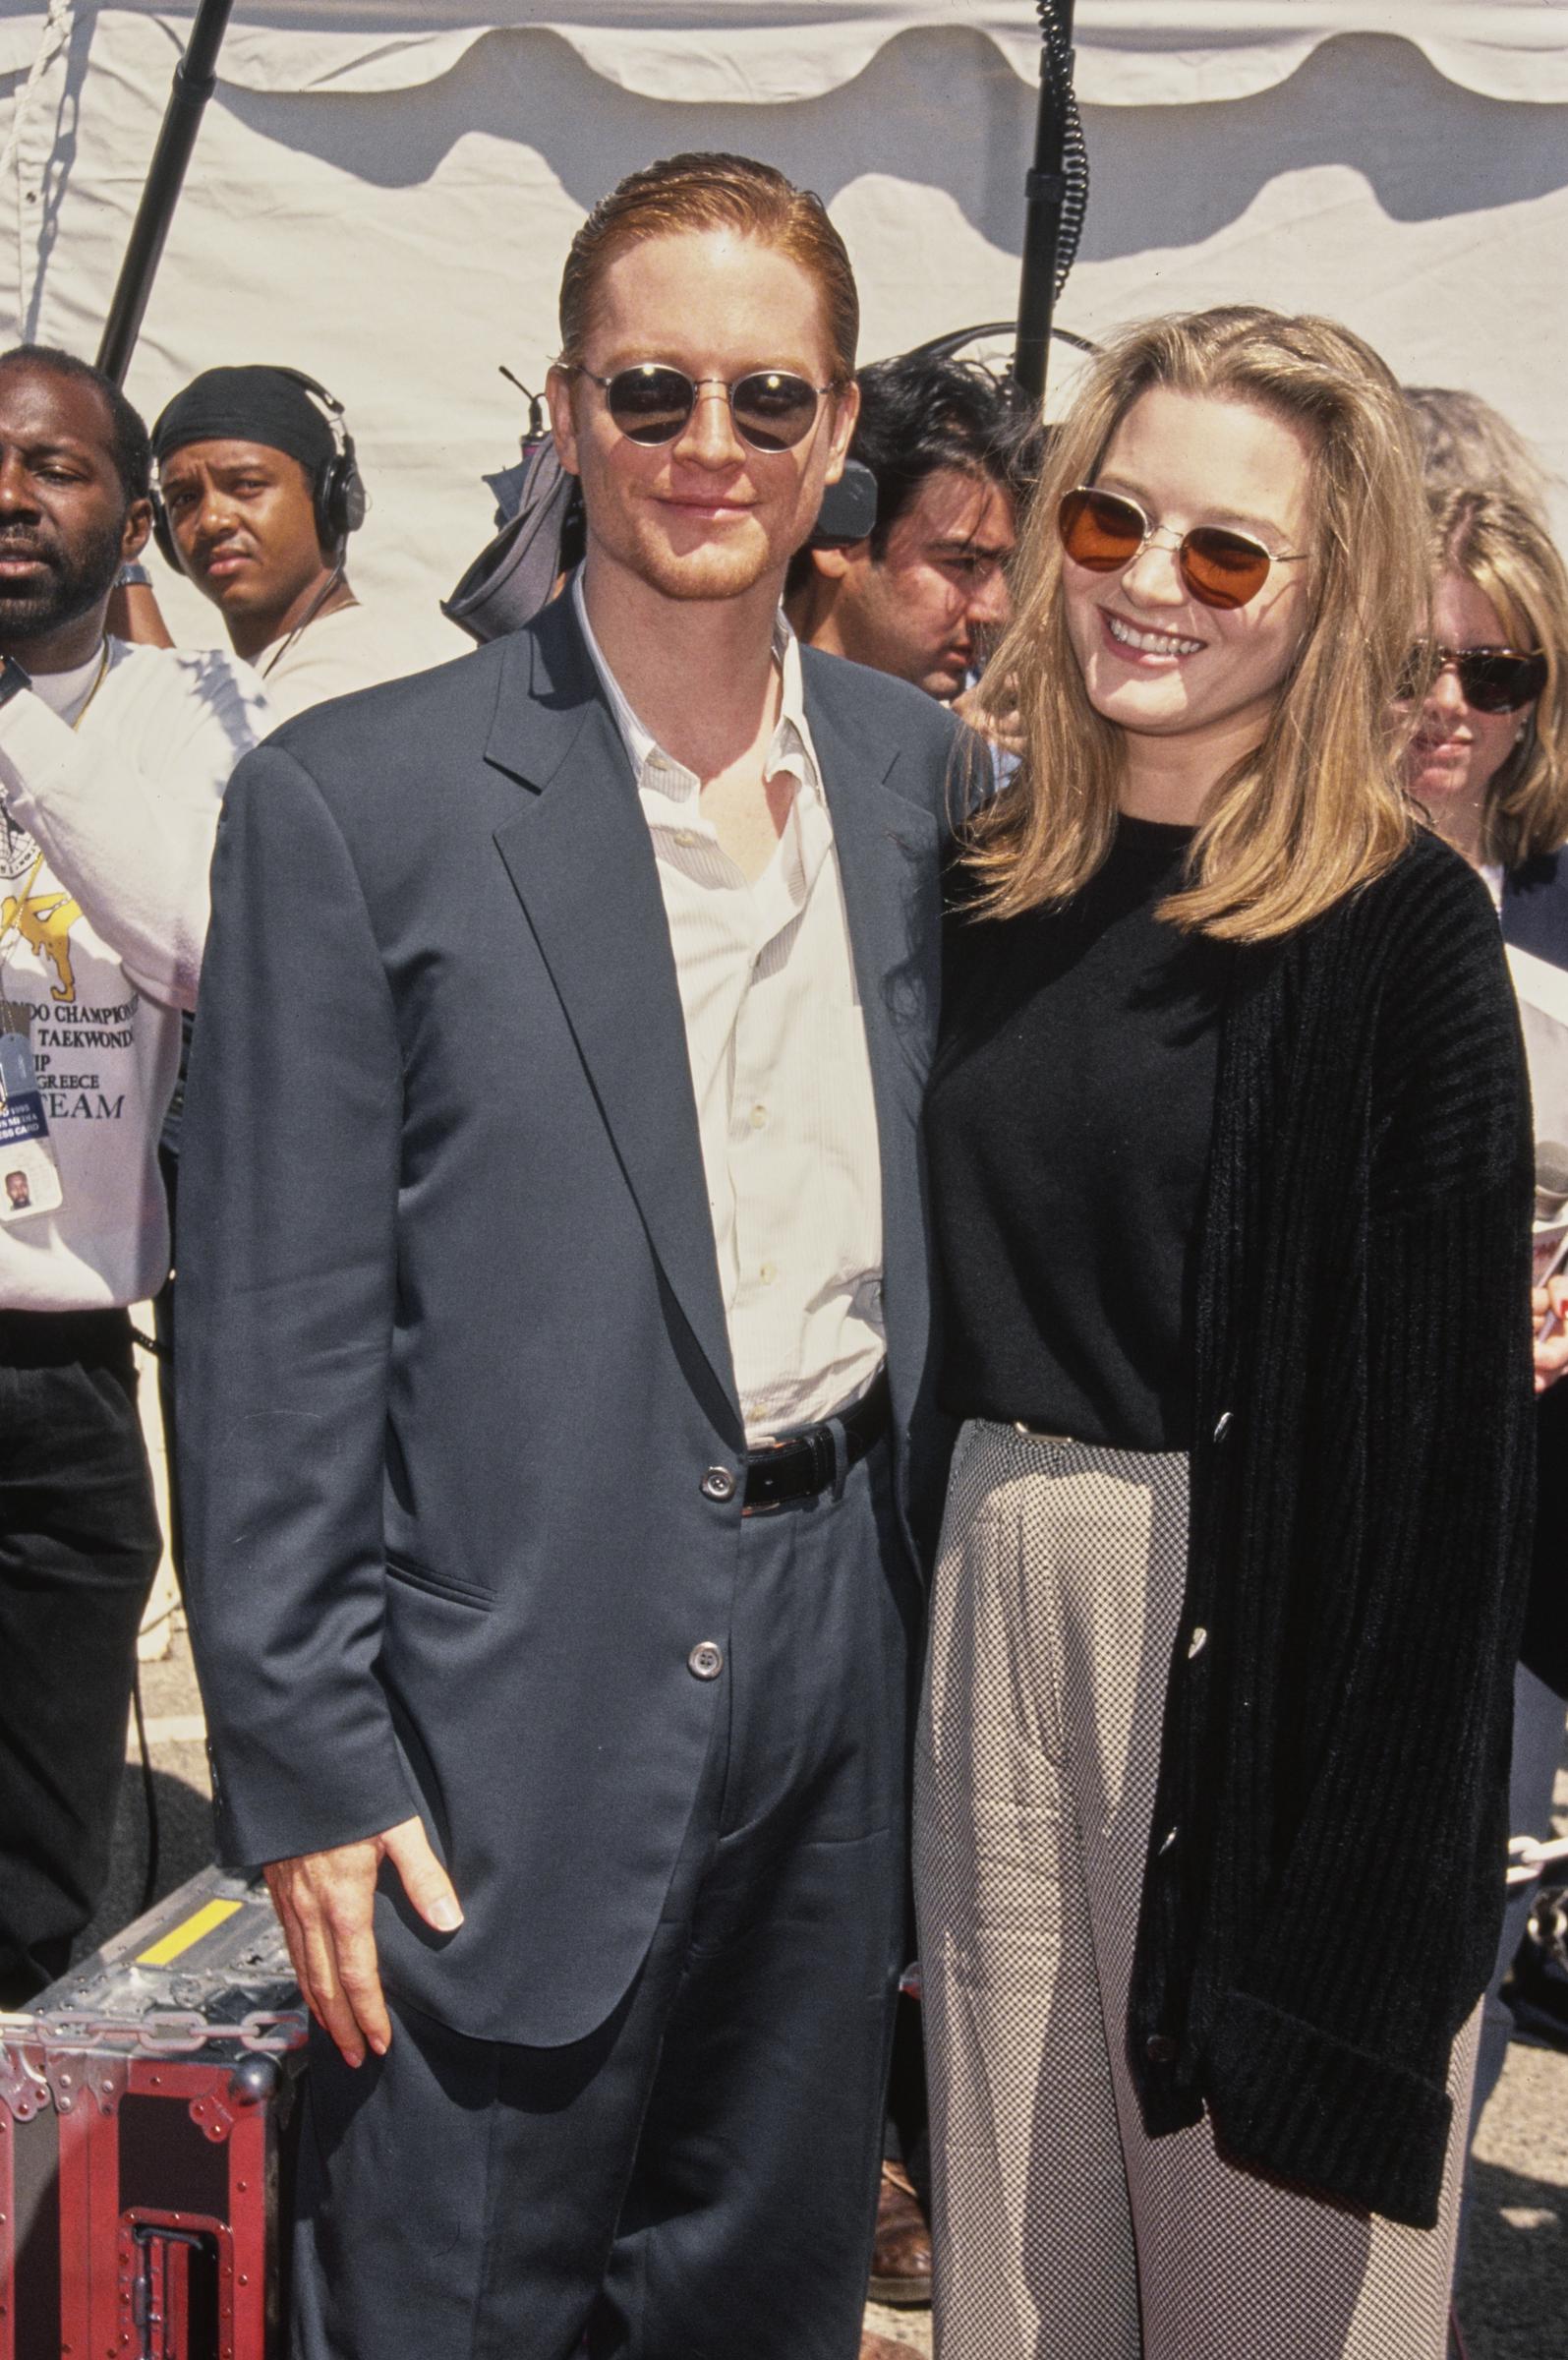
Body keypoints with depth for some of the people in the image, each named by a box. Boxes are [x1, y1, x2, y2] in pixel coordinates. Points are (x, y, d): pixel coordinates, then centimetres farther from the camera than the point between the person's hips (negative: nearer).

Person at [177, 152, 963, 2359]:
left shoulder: (921, 772, 6)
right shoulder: (354, 799, -8)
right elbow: (272, 1329, -9)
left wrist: (936, 1641, 9)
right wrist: (307, 1768, -10)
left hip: (846, 1656, 5)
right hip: (521, 1700, -4)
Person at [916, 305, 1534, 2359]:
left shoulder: (1393, 923, -11)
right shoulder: (997, 875, 6)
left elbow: (1446, 1417, -13)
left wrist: (1375, 1869, -15)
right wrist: (929, 1630, 8)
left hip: (1261, 1631, -5)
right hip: (993, 1604, 5)